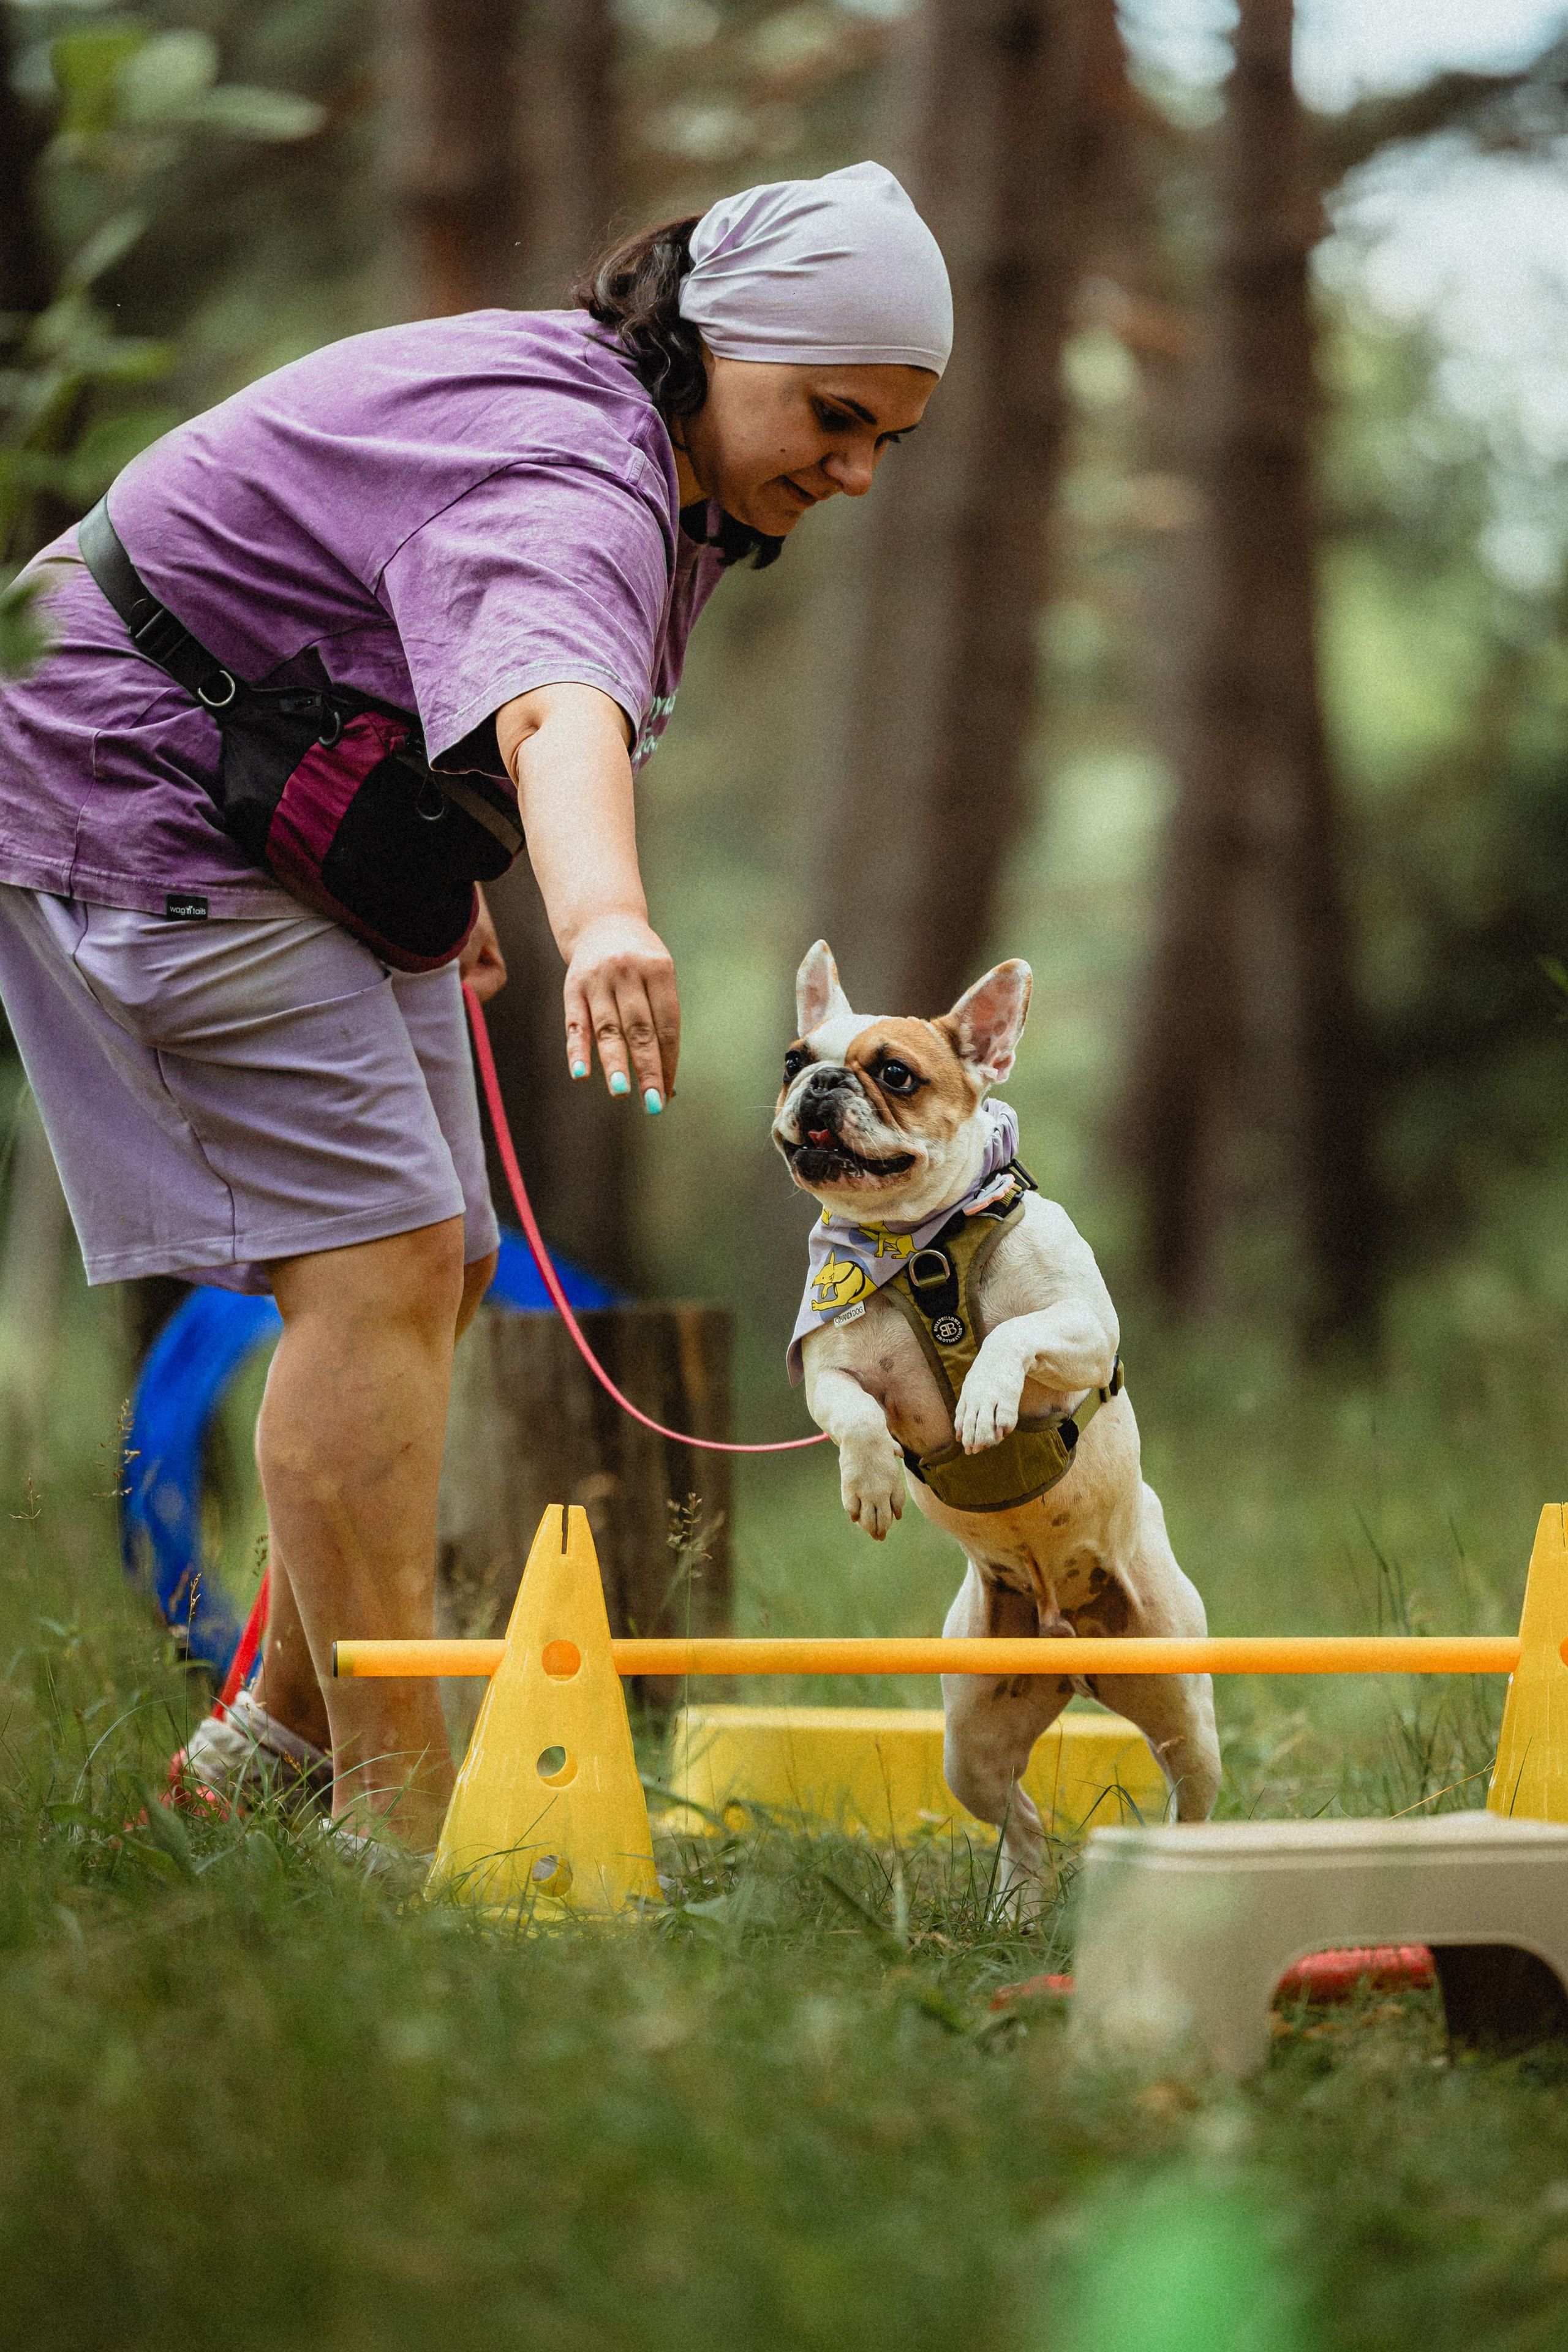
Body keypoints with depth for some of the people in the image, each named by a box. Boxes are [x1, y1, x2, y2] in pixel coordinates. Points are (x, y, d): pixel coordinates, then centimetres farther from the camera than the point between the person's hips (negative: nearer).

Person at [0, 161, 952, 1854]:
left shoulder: (600, 408, 4)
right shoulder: (567, 487, -29)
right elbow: (556, 710, -52)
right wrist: (604, 919, -70)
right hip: (138, 798, -11)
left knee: (433, 1270, 11)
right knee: (381, 1258, -18)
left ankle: (279, 1735, 23)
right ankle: (393, 1820, -18)